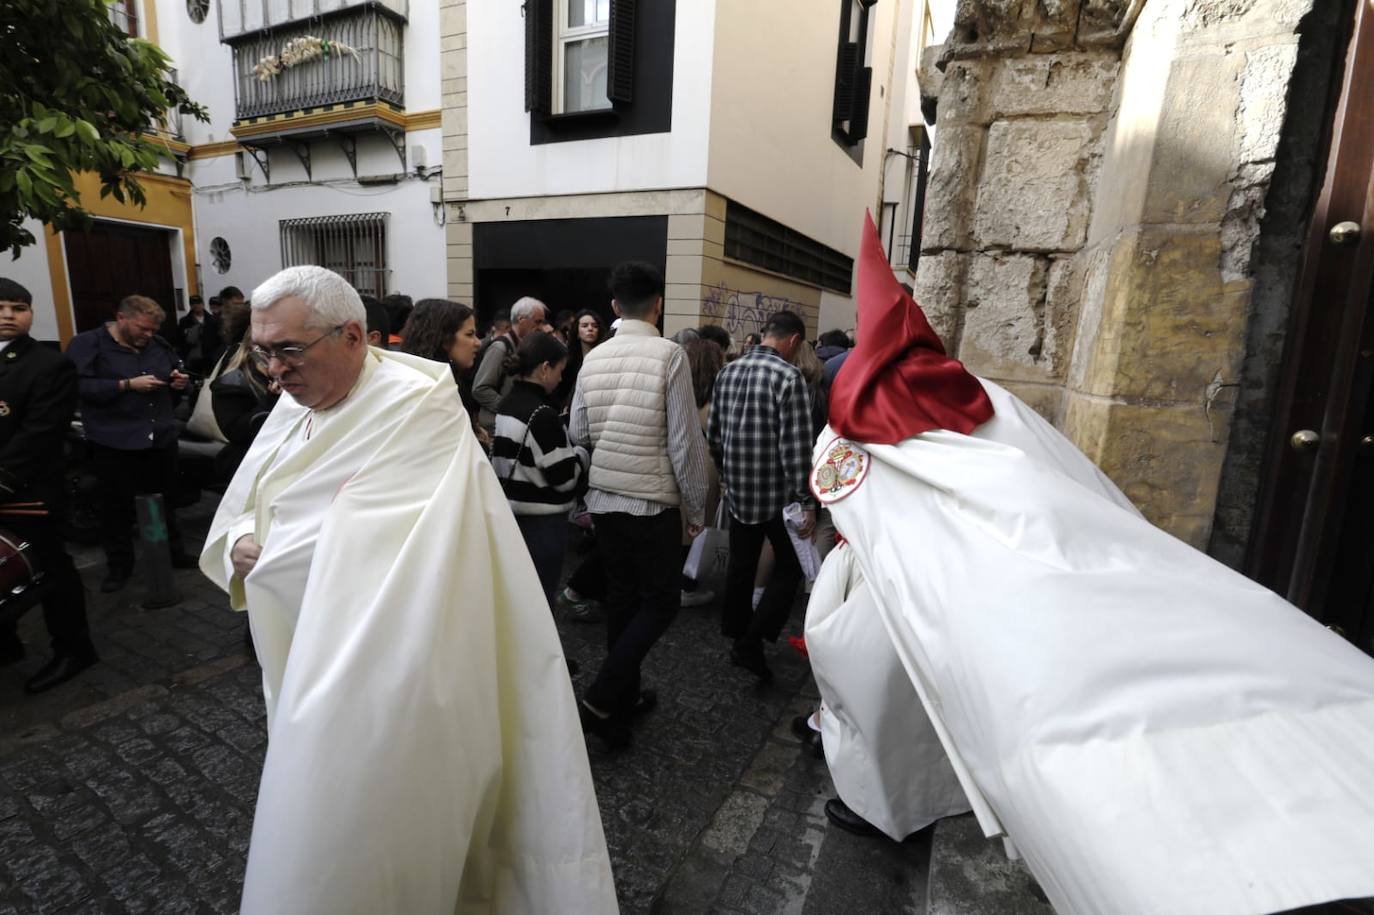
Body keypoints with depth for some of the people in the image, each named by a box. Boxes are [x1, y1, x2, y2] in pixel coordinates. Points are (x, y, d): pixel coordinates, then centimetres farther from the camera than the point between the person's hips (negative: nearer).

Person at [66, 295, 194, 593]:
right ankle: (119, 566, 20)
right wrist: (127, 384, -22)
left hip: (161, 438, 4)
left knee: (164, 501, 15)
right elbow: (79, 386, -17)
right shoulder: (86, 344, -5)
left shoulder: (159, 345, 9)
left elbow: (176, 374, 22)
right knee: (117, 507, 6)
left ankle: (173, 553, 29)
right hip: (115, 443, -4)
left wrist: (179, 383, -1)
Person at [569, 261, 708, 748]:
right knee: (660, 600, 10)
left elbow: (577, 433, 6)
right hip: (654, 501, -5)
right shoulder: (669, 354, -12)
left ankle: (625, 695, 31)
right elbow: (685, 440, -13)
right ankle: (601, 699, 3)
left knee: (621, 596, 17)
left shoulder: (594, 358, 2)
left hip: (604, 498, 6)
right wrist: (695, 506, -3)